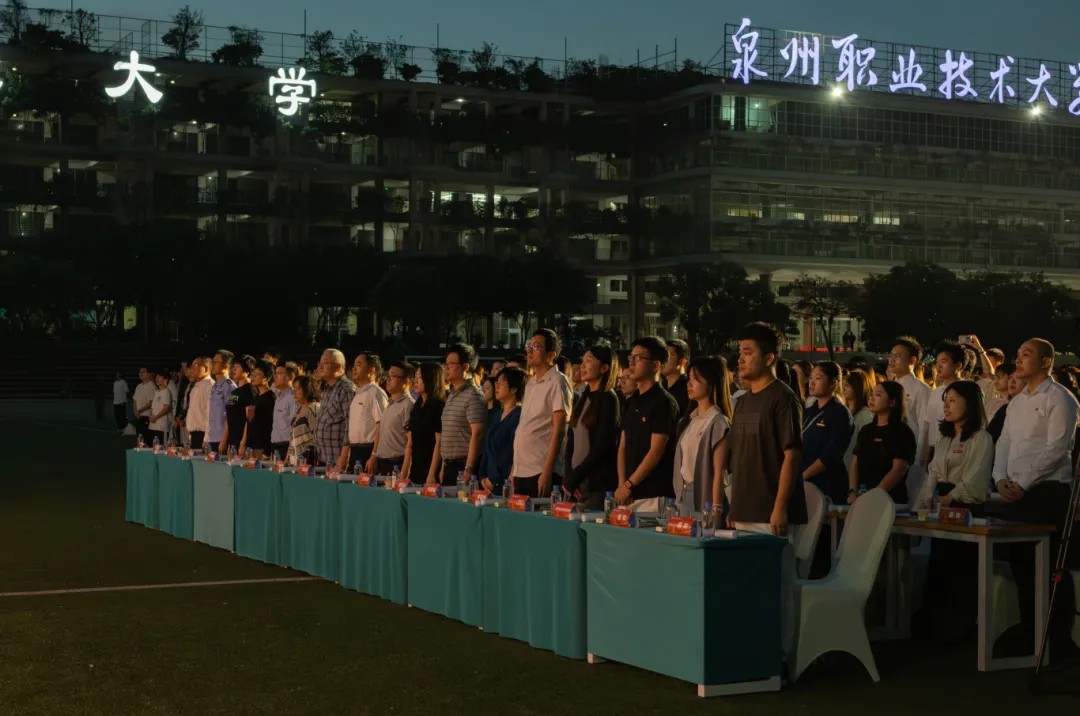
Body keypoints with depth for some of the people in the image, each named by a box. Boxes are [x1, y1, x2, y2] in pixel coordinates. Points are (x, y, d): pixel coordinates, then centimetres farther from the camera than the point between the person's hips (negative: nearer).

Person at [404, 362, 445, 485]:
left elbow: (439, 443, -14)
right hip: (416, 468, 7)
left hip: (430, 468, -7)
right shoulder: (416, 408, 15)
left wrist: (432, 475, -19)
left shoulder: (438, 406, -8)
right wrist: (403, 474, 11)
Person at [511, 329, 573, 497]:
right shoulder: (531, 384, 17)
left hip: (542, 471, -8)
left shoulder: (557, 381, -6)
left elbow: (559, 430, -12)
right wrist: (514, 469, 15)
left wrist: (547, 471, -18)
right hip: (521, 470, 8)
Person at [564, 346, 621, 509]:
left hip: (598, 484, -7)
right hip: (577, 483, 7)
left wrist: (573, 477, -10)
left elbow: (602, 446, -12)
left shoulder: (608, 399, -6)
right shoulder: (583, 398, 16)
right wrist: (569, 476, 0)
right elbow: (571, 439, 14)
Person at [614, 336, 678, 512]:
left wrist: (629, 485, -12)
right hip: (630, 494, 7)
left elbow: (656, 451, -13)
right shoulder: (632, 402, 16)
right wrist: (622, 484, 1)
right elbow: (623, 447, 14)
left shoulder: (664, 402, -8)